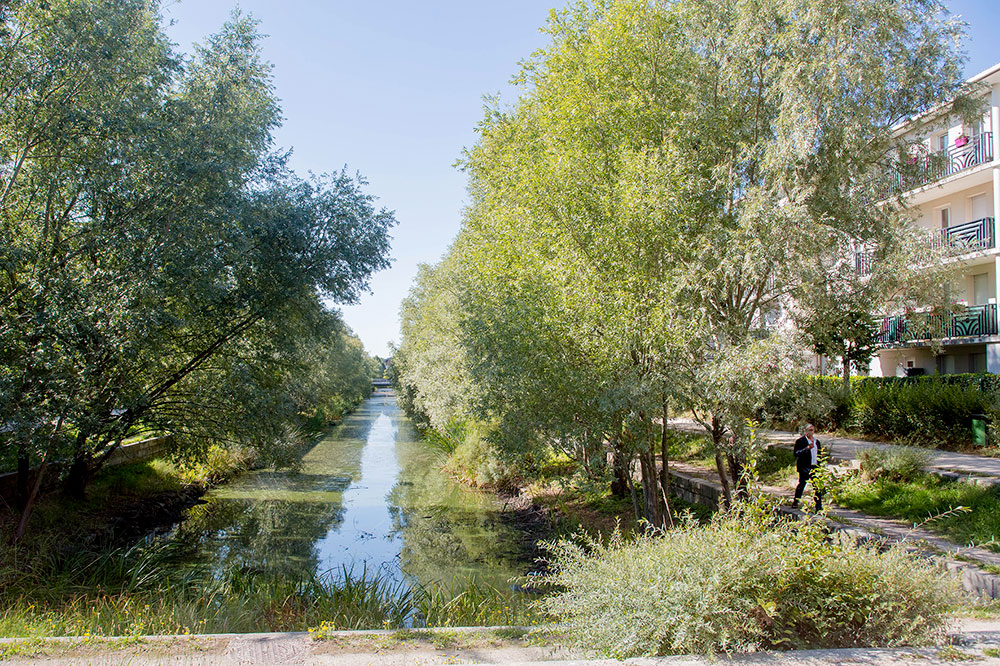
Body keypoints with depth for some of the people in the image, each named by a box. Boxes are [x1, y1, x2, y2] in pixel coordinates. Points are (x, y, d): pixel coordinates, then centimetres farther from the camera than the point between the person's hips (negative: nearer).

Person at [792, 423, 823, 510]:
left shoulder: (817, 441, 16)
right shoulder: (800, 441, -4)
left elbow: (819, 455, 23)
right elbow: (796, 453, -14)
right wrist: (807, 448, -24)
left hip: (815, 467, 5)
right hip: (804, 468, -5)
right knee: (801, 484, 3)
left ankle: (819, 507, 4)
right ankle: (795, 502, 22)